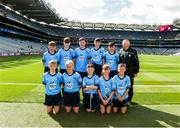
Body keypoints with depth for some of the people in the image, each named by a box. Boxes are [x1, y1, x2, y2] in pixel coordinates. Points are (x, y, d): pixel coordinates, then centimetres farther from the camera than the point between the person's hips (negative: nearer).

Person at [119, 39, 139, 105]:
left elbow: (136, 62, -4)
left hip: (130, 73, -3)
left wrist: (136, 71, -5)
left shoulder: (133, 51, -5)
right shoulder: (121, 51, 6)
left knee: (130, 87, 4)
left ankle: (129, 100, 17)